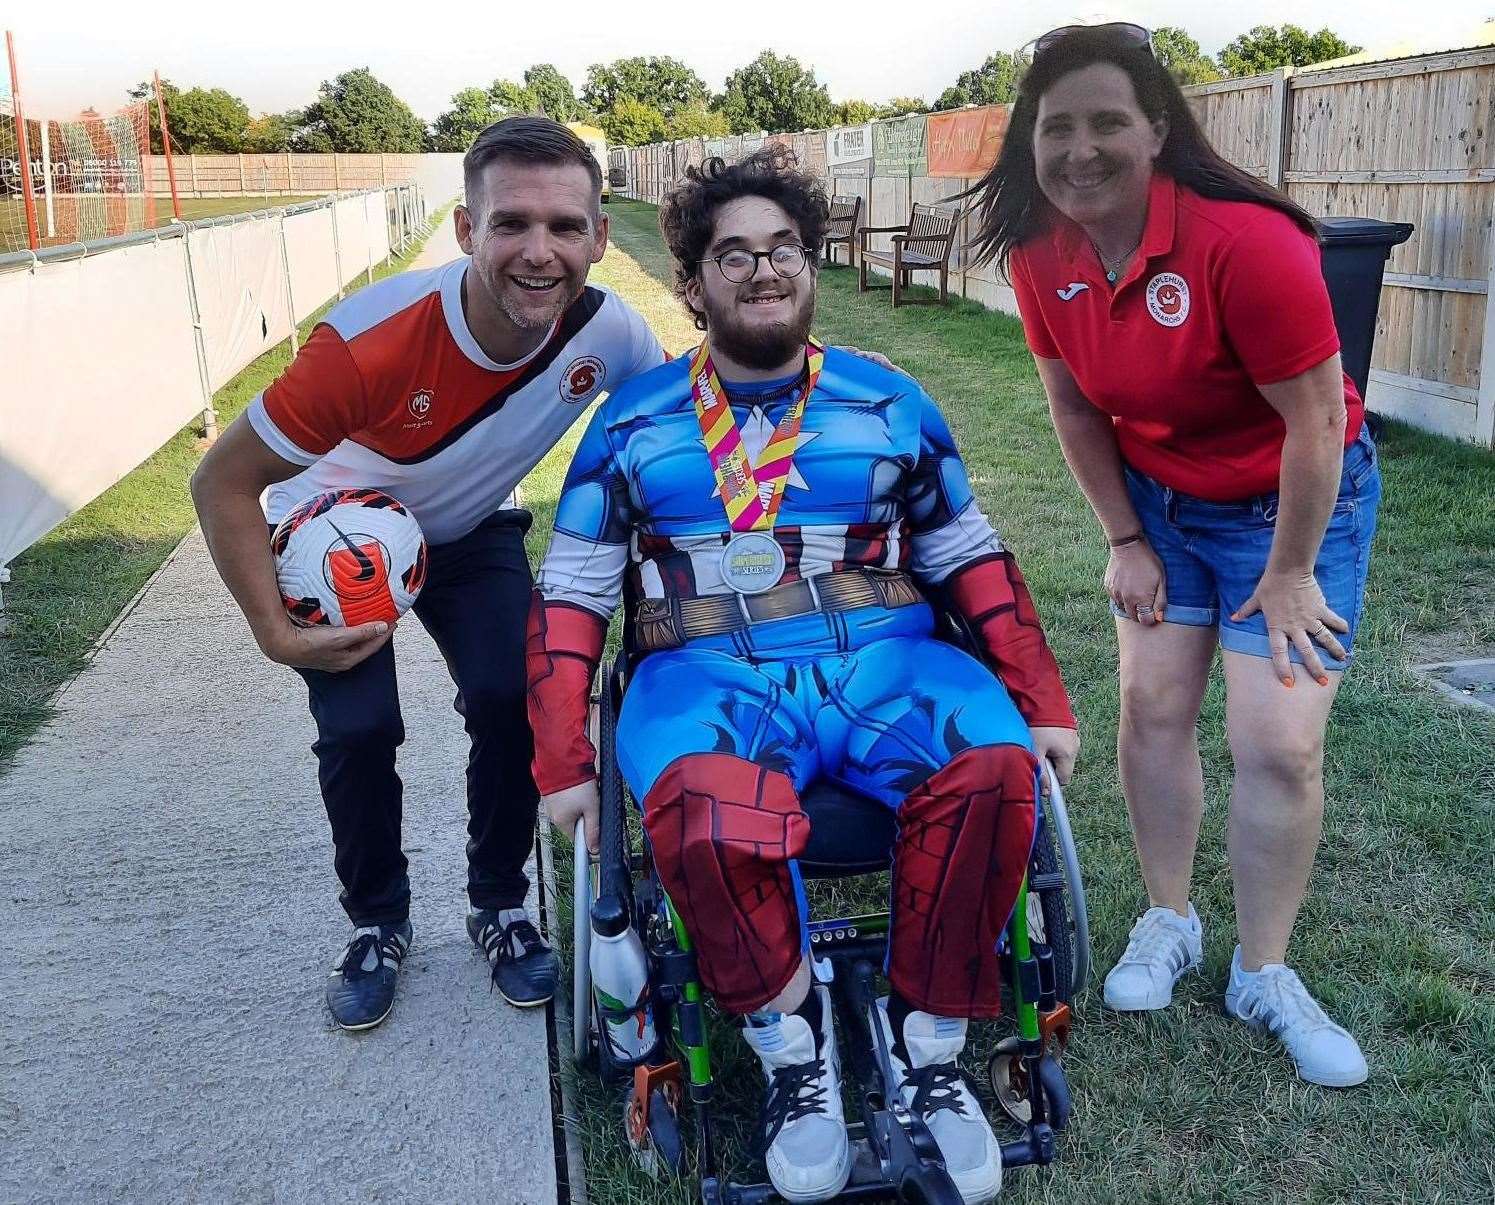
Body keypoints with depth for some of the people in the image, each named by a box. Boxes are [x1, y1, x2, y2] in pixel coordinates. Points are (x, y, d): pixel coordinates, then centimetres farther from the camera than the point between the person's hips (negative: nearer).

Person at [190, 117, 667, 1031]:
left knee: (514, 702, -15)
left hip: (472, 531, 3)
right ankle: (378, 926, 14)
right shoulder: (371, 343, -39)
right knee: (360, 730, -14)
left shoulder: (609, 333, -28)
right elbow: (224, 483, -25)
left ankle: (501, 907, 11)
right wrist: (275, 631, -27)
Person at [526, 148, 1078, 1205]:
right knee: (707, 811, -37)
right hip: (711, 678, -1)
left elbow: (973, 560, 16)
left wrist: (1043, 706, 8)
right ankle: (791, 1042, -8)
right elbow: (571, 596, 10)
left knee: (994, 769, -30)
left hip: (881, 664, 2)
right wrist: (564, 764, 0)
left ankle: (926, 1042, -7)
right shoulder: (634, 424, 10)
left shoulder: (889, 404, 13)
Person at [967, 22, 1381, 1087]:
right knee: (1153, 704, 3)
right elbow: (1075, 407, 2)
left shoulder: (1243, 239, -30)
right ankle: (1169, 923, 25)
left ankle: (1264, 975, 14)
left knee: (1280, 745, -6)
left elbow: (1315, 418, -23)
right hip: (1161, 499, 5)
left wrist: (1288, 575, -15)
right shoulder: (1042, 254, -12)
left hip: (1298, 501, -4)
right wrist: (1126, 540, 1)